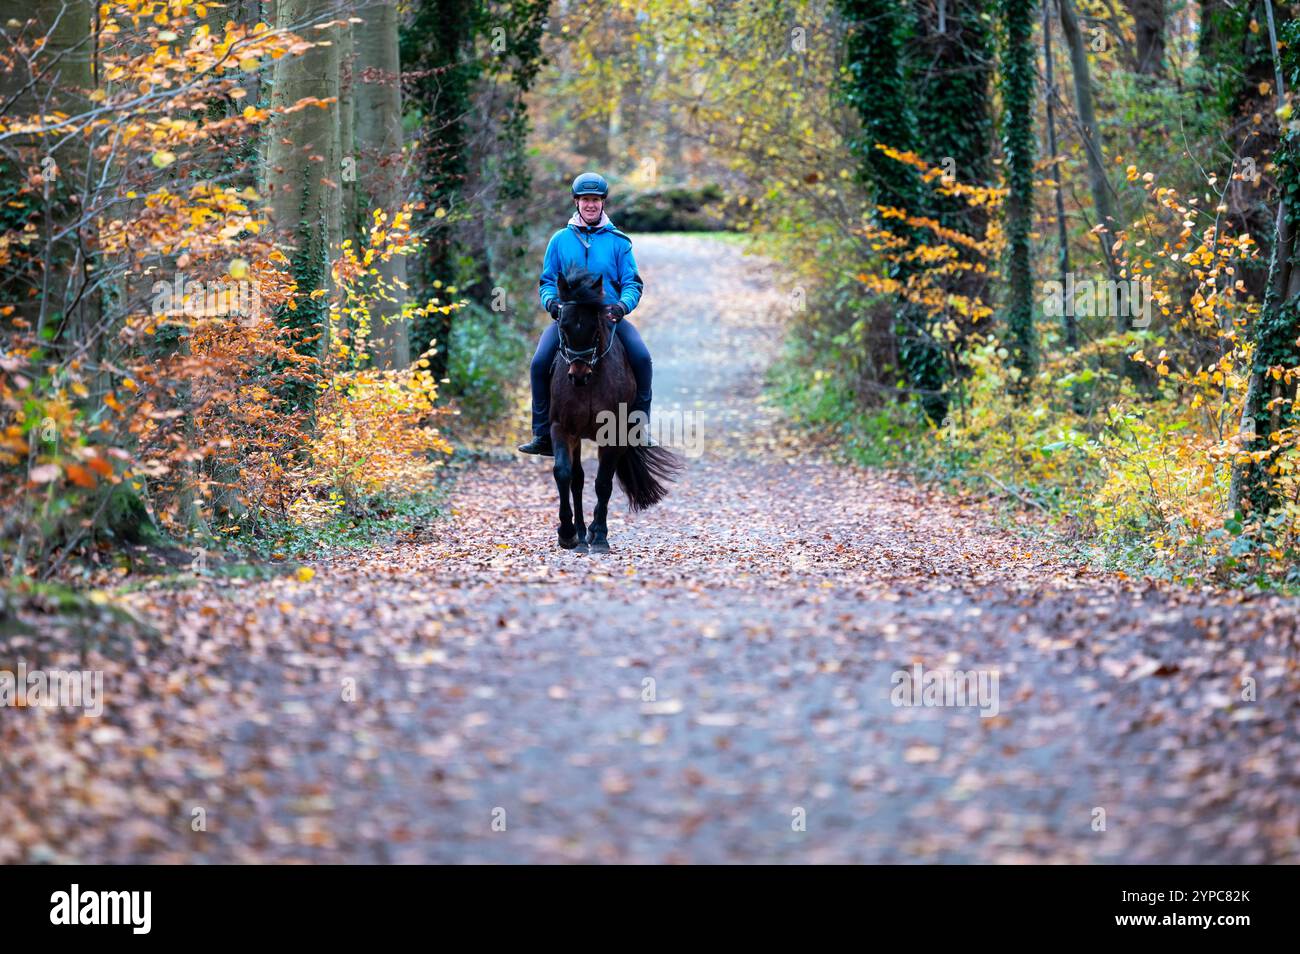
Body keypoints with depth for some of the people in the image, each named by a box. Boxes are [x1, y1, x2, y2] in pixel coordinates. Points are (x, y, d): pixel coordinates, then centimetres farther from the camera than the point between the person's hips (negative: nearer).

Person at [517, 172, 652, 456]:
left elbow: (632, 283, 4)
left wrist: (623, 305, -17)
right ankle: (543, 437, -13)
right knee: (540, 363, -23)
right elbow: (547, 281, 13)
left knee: (641, 357, -24)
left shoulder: (618, 241, 7)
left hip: (609, 316, 0)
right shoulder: (560, 240, 10)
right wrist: (551, 301, -10)